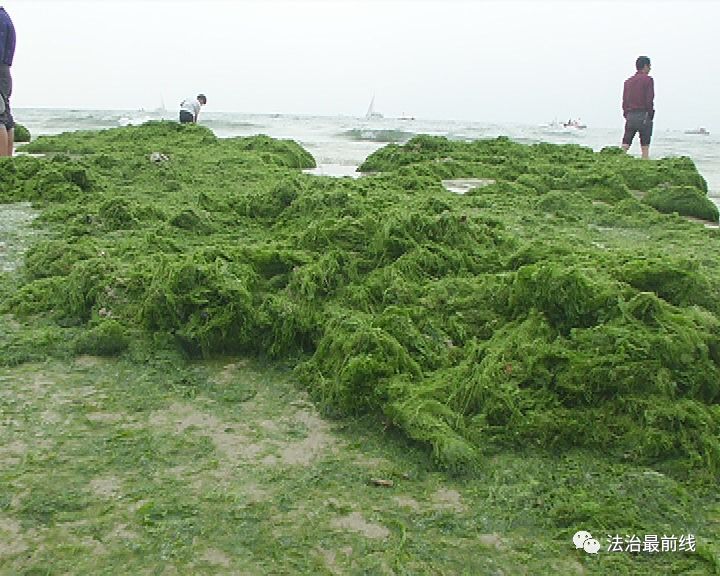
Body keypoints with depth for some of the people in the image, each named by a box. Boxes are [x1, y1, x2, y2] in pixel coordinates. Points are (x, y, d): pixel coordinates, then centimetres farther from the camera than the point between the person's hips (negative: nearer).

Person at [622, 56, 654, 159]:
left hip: (630, 115, 5)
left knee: (625, 145, 4)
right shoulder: (648, 79, -4)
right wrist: (650, 115, -3)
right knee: (645, 147, -2)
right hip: (643, 115, -5)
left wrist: (626, 115, 13)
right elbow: (649, 99, -10)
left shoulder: (628, 81, 14)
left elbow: (624, 100, 12)